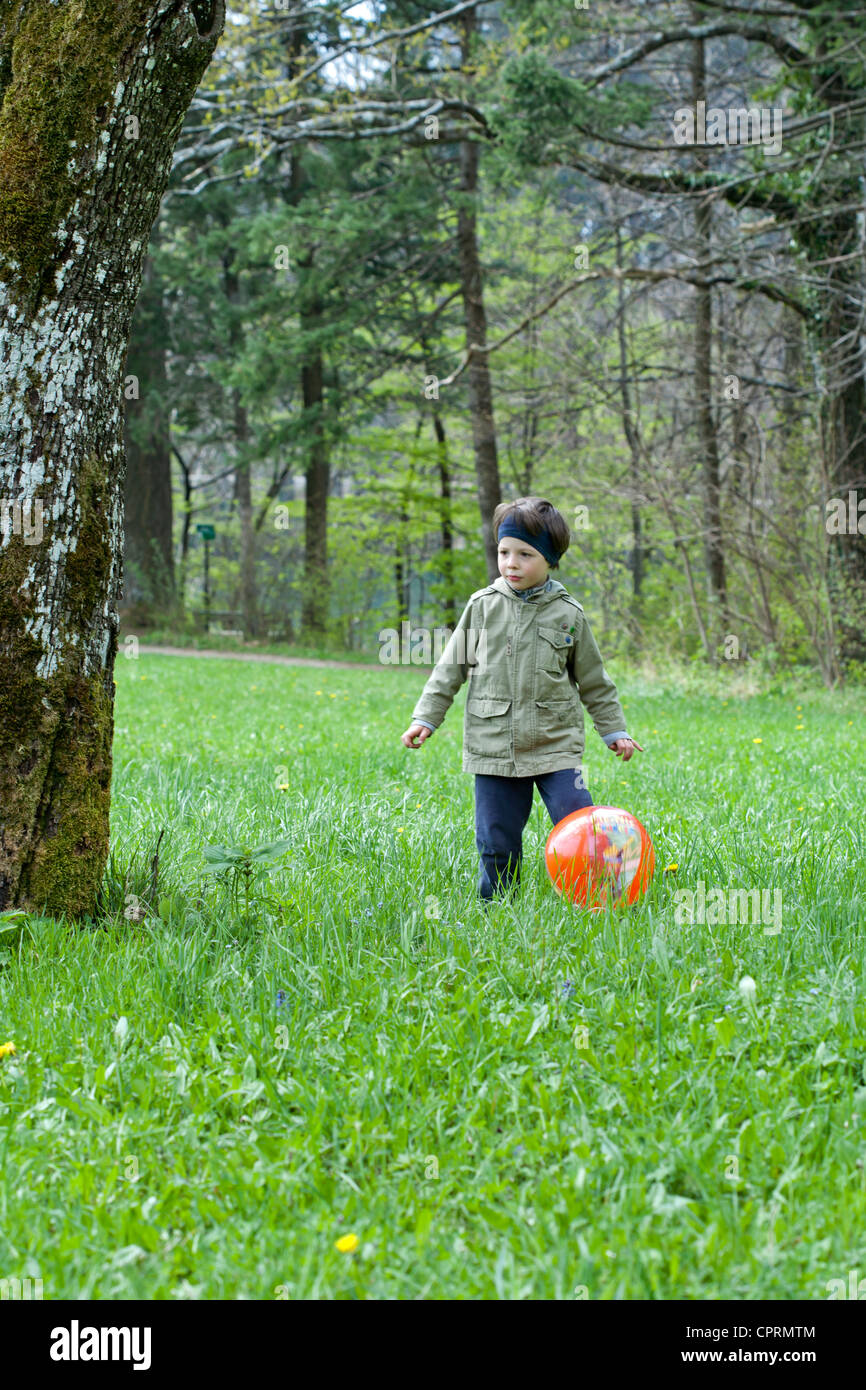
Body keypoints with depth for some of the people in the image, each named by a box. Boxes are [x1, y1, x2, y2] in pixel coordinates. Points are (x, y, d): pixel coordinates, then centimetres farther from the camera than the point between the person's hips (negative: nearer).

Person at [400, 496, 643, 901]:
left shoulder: (568, 614, 3)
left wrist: (614, 731, 14)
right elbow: (452, 668, 11)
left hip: (555, 747, -1)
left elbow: (594, 681, 13)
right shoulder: (482, 606, 4)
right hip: (493, 748, 1)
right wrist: (425, 718, 6)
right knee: (496, 843, 3)